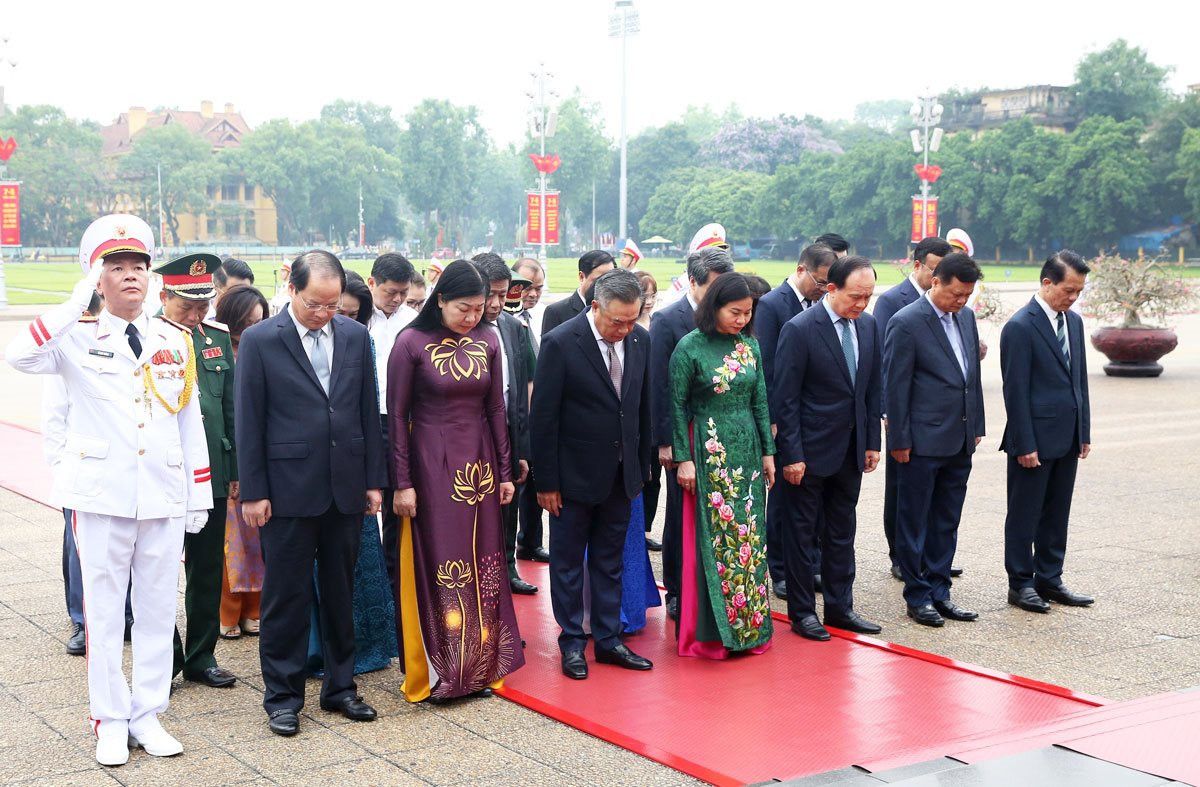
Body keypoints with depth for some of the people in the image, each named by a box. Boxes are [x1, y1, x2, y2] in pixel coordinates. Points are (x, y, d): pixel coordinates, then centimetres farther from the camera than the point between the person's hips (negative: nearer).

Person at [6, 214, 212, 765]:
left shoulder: (176, 343, 8)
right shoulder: (77, 339, 0)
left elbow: (190, 421, 11)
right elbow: (19, 356, -21)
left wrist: (200, 494, 8)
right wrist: (77, 303, -19)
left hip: (165, 497, 3)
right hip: (102, 495, -2)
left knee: (158, 609, 8)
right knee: (104, 611, 5)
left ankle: (148, 715, 20)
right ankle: (111, 721, 16)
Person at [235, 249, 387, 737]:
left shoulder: (356, 337, 5)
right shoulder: (260, 340, -5)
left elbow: (368, 412, 9)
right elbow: (248, 420, -4)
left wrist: (374, 479, 6)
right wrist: (253, 491, -7)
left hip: (345, 488, 4)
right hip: (288, 490, -3)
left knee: (341, 592, 13)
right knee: (286, 596, 5)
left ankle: (340, 686, 26)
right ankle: (282, 696, 16)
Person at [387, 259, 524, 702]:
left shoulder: (486, 342, 4)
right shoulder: (412, 343, -9)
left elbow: (495, 409, 9)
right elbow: (396, 416, -7)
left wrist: (505, 472, 7)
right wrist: (402, 482, -9)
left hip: (479, 465, 4)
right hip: (432, 466, -4)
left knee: (482, 565, 8)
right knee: (437, 566, 0)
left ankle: (480, 666, 19)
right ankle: (436, 672, 11)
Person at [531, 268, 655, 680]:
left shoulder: (640, 339, -2)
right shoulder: (560, 343, -17)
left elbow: (643, 406, 9)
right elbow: (544, 417, -14)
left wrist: (643, 465, 10)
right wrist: (547, 482, -12)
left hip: (621, 473, 5)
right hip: (575, 473, -5)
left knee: (610, 561, 15)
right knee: (568, 563, 9)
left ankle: (608, 639, 25)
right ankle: (572, 642, 21)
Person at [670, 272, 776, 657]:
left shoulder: (750, 345, 5)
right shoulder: (690, 347, -9)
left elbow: (760, 401, 10)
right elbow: (677, 406, -6)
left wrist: (768, 452, 8)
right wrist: (683, 459, -9)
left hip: (747, 450, 5)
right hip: (708, 450, -5)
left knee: (748, 535, 8)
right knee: (712, 538, 0)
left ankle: (749, 624, 19)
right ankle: (712, 630, 9)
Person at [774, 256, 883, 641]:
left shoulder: (867, 325, 4)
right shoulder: (799, 329, -16)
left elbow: (871, 389, 11)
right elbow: (786, 399, -14)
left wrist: (872, 442, 9)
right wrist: (792, 454, -15)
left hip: (851, 450, 6)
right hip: (810, 450, -6)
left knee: (842, 533, 14)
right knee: (801, 533, 6)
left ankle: (840, 606, 25)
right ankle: (802, 611, 17)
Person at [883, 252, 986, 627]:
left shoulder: (966, 317, 9)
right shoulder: (906, 323, -13)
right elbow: (895, 386, -12)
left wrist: (976, 426, 15)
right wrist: (899, 440, -12)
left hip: (960, 441, 7)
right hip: (923, 442, -7)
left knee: (946, 522, 13)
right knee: (914, 523, 4)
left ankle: (939, 592, 22)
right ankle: (917, 596, 13)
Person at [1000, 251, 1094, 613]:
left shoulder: (1074, 321, 11)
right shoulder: (1020, 326, -13)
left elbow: (1079, 379, 16)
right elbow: (1015, 390, -14)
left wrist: (1085, 432, 13)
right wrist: (1025, 444, -16)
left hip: (1067, 439, 7)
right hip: (1035, 439, -7)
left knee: (1056, 514, 14)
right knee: (1024, 515, 3)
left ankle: (1049, 579, 23)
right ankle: (1020, 583, 13)